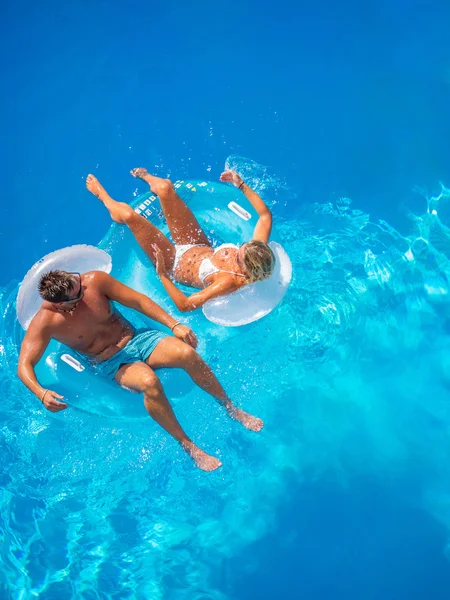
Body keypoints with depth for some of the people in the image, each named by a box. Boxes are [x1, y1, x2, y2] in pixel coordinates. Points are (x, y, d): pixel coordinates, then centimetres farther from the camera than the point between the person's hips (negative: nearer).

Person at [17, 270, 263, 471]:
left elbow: (137, 300, -6)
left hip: (136, 338, 3)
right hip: (111, 363, -3)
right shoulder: (45, 322, -16)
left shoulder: (95, 280, -11)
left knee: (187, 353, -24)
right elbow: (24, 365, -17)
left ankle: (231, 408, -3)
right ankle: (187, 445, -20)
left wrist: (175, 325, -12)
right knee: (149, 382, -36)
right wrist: (41, 393, -38)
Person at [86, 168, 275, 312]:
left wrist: (162, 274, -38)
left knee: (127, 214, -10)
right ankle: (147, 178, 43)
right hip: (200, 248, 6)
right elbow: (265, 215, -11)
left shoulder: (228, 282, -42)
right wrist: (241, 185, -14)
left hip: (176, 263, -6)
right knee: (165, 188, 0)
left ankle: (101, 193, 30)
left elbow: (184, 304, -40)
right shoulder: (257, 251, -26)